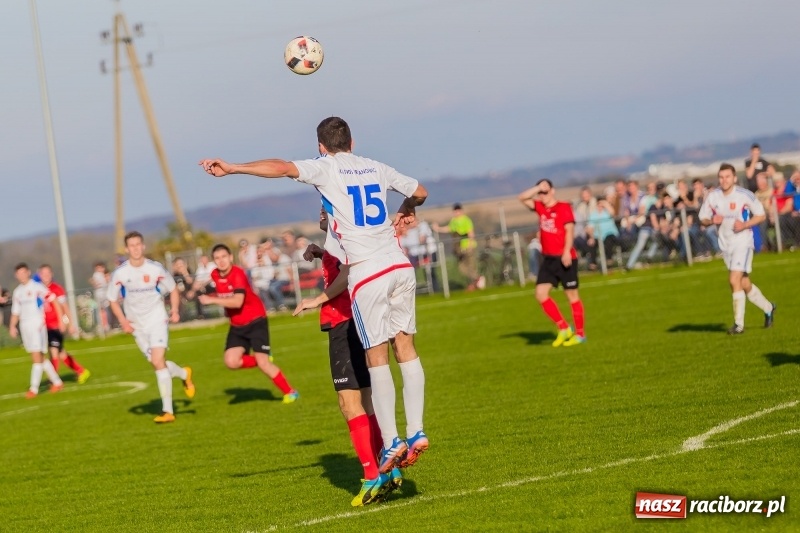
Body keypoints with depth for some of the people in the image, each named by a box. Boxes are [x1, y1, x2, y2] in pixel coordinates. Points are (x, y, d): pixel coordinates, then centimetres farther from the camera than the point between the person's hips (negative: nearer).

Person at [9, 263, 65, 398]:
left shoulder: (37, 287, -5)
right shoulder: (17, 292, 13)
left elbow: (54, 302, -4)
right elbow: (16, 312, 17)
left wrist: (61, 320, -7)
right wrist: (12, 326, 0)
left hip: (37, 325, -6)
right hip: (24, 326, 6)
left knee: (37, 357, -11)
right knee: (40, 357, 10)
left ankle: (34, 388, -10)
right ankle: (57, 382, 21)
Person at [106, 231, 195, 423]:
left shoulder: (156, 269, -10)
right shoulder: (120, 273, -9)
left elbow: (173, 290, 6)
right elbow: (113, 300, 4)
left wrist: (175, 310, -8)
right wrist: (123, 320, -10)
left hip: (157, 319, -3)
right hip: (137, 326, 3)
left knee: (158, 361, -18)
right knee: (157, 363, 7)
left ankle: (167, 410, -13)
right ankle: (184, 374, 41)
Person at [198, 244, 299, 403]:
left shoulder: (238, 274, -21)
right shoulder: (214, 275, 0)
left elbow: (237, 302, -34)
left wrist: (211, 300, -33)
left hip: (255, 321, -6)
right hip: (237, 325, 6)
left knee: (262, 362, -12)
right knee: (231, 361, -13)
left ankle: (290, 392, 4)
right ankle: (263, 360, 12)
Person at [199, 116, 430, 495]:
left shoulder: (325, 168, 1)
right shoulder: (376, 168, 16)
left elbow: (282, 168, -15)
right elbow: (419, 192, 29)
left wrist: (231, 168, -16)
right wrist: (406, 211, 50)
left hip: (366, 274, -5)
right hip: (400, 267, 5)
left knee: (377, 359, -1)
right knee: (406, 350, 10)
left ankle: (391, 443, -5)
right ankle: (416, 432, 7)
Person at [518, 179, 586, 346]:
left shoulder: (564, 207, -7)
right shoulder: (540, 207, 12)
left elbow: (569, 230, -14)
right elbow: (522, 198, 13)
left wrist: (567, 251, -23)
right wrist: (538, 188, 2)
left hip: (565, 258, -7)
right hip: (548, 259, 7)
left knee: (572, 294, 1)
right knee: (541, 293, -2)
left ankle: (580, 334, 10)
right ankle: (563, 328, 7)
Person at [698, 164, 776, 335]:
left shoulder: (745, 195, -12)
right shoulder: (712, 197, 0)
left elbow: (761, 215, -5)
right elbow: (702, 219, 8)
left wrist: (745, 224, -20)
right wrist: (711, 220, -14)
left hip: (743, 242, -5)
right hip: (725, 244, 5)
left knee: (735, 280, -18)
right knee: (745, 284, 13)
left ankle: (739, 324, -11)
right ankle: (768, 308, 36)